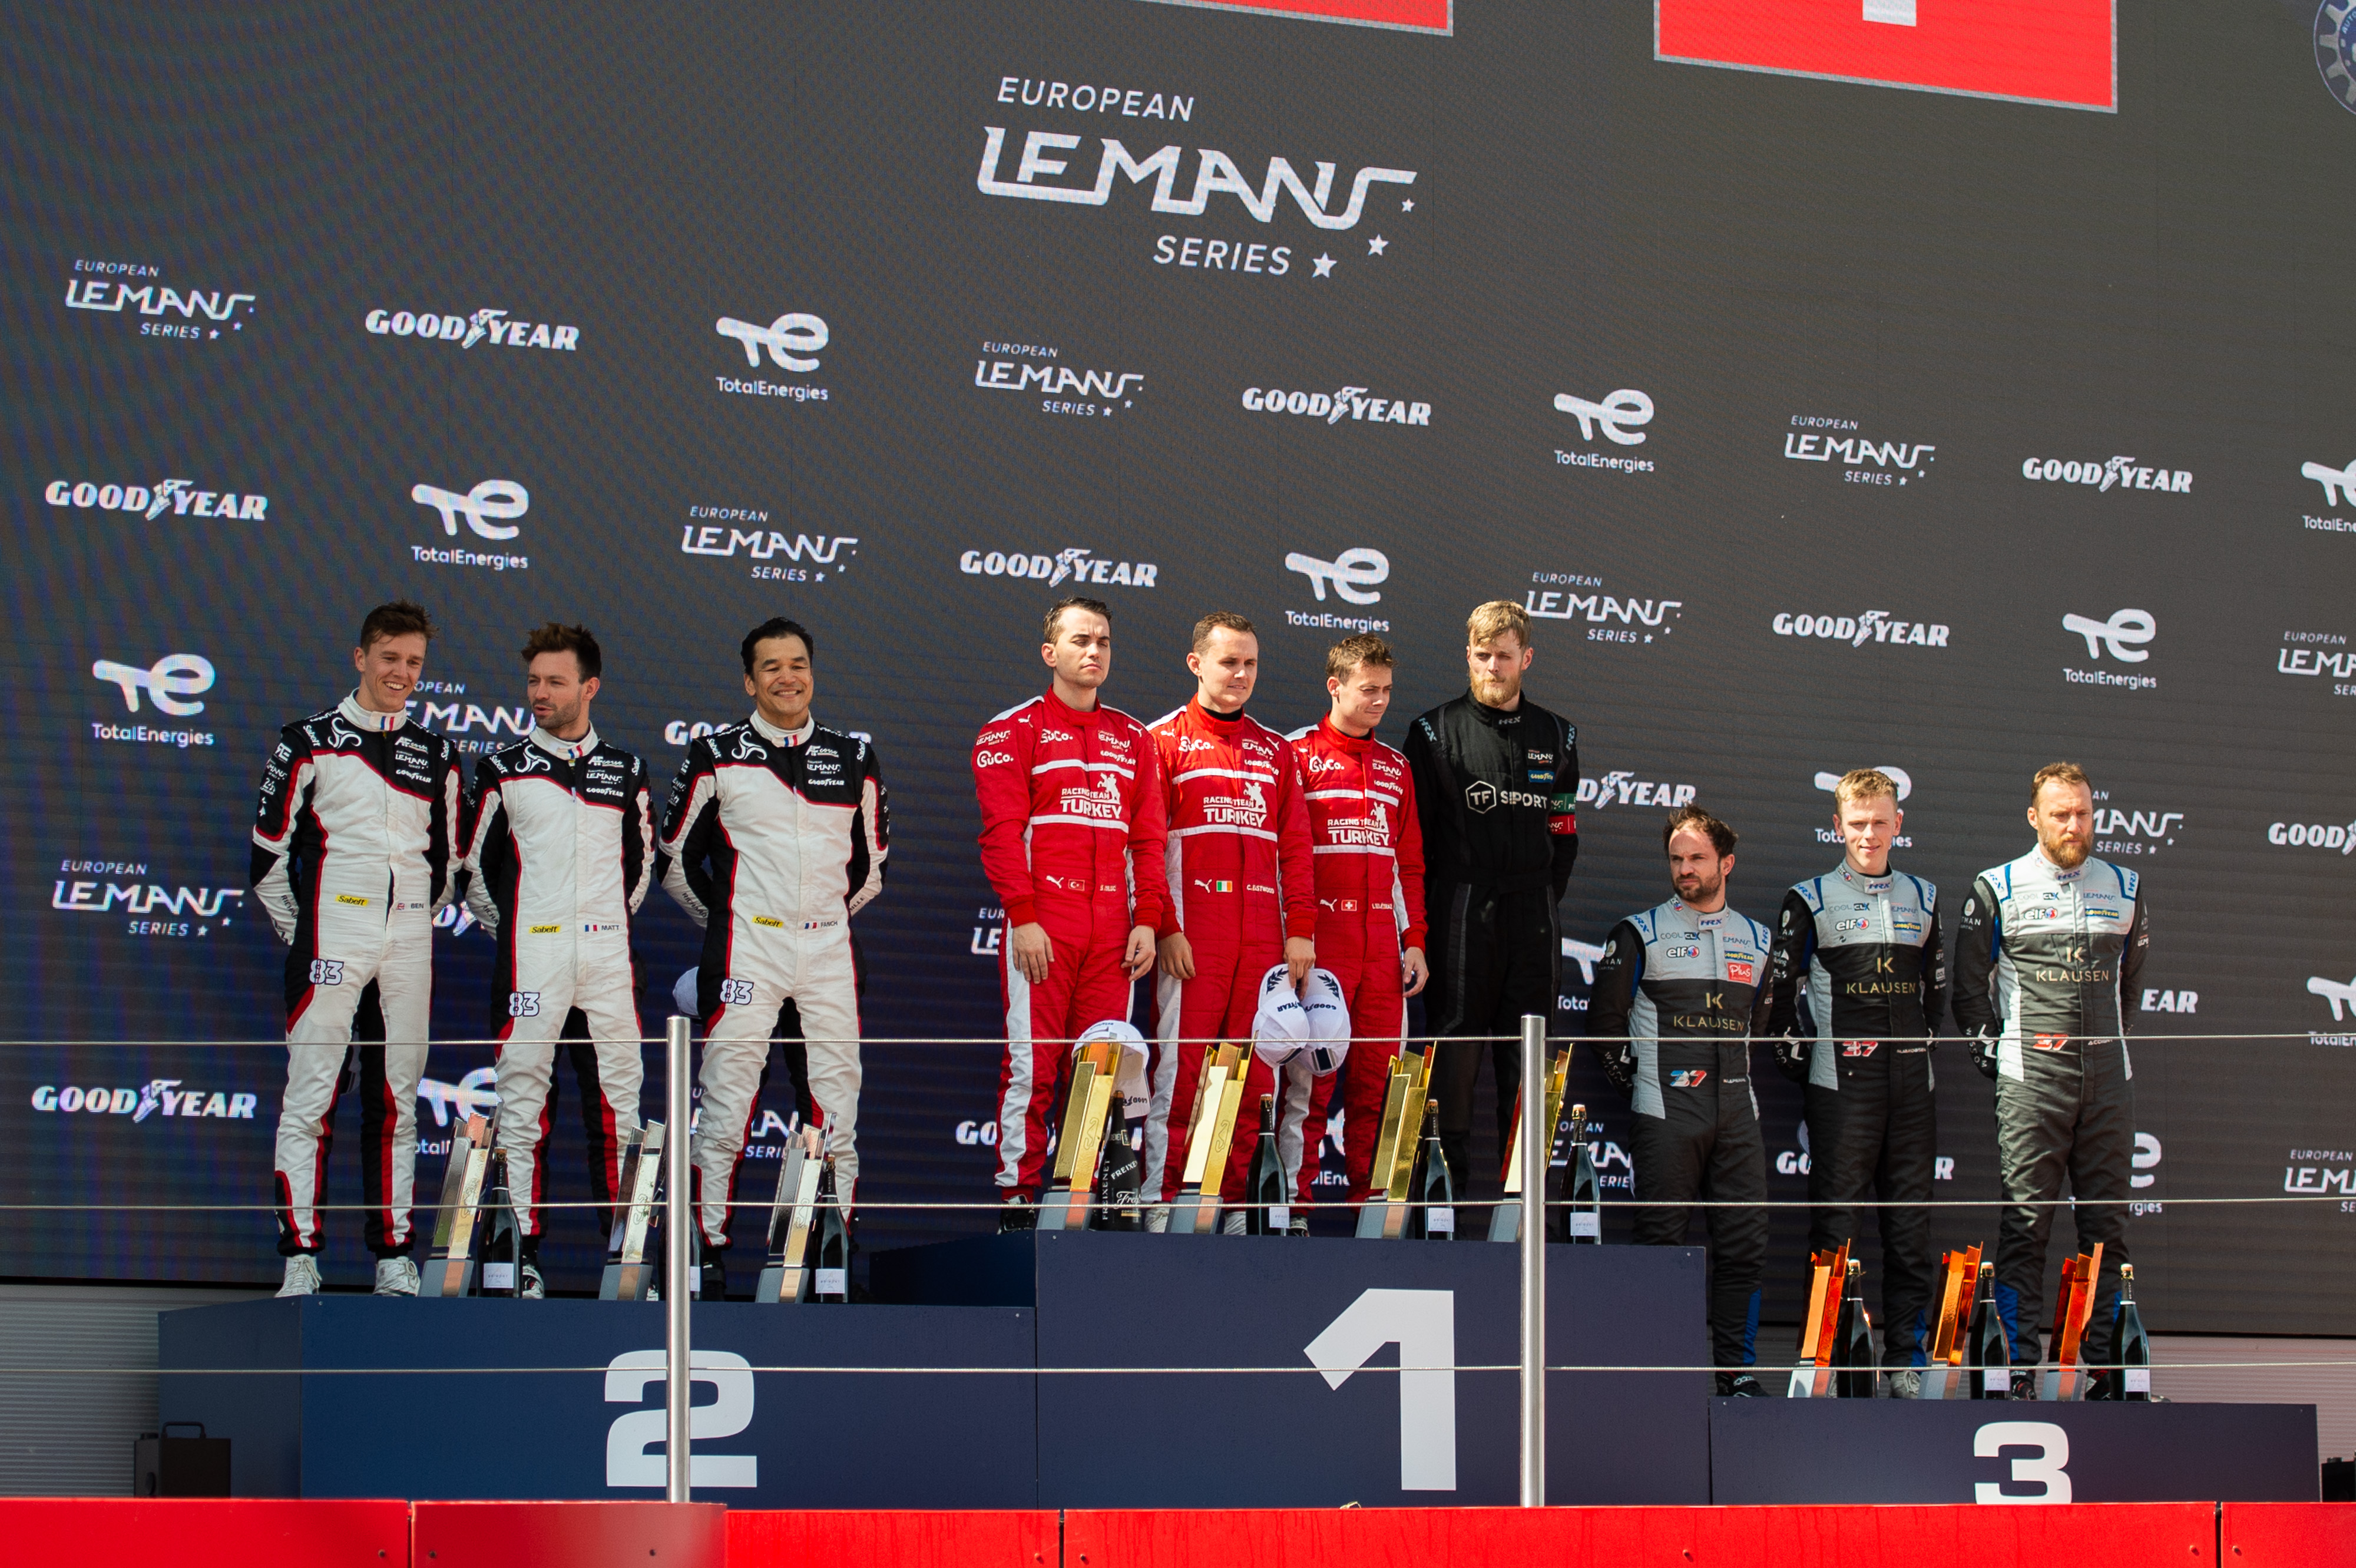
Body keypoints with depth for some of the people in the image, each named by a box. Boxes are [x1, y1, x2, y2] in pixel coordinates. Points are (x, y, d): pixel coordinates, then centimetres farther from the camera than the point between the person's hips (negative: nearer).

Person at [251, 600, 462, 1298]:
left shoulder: (437, 757, 14)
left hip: (408, 952, 4)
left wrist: (415, 925, 14)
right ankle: (300, 1259, -8)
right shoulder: (309, 743, 2)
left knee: (397, 1106, 6)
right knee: (309, 1101, -8)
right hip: (329, 946, -4)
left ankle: (394, 1259, 10)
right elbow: (269, 853, 2)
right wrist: (299, 935, 1)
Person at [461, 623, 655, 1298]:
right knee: (523, 1102, -3)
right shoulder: (503, 771, 4)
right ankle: (523, 1251, 0)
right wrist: (509, 930, 11)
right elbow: (475, 863, 11)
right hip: (530, 957, -2)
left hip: (609, 959, 2)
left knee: (619, 1101, 1)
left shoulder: (626, 773, 11)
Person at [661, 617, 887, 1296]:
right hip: (745, 951, -3)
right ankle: (708, 1245, 0)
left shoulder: (854, 759, 11)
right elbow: (676, 856, 10)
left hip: (829, 951, 3)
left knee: (837, 1100, 2)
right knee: (726, 1097, -6)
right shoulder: (717, 756, 2)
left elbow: (872, 861, 22)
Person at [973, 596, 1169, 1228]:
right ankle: (1017, 1200, -4)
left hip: (1113, 930, 4)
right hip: (1042, 927, -4)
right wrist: (1023, 916, -13)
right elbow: (1002, 832, -4)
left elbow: (1149, 839, 14)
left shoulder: (1133, 739, 17)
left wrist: (1147, 918, 4)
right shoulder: (1012, 732, 4)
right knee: (1032, 1063, -7)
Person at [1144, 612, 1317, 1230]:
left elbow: (1295, 847, 15)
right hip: (1191, 932, -4)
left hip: (1262, 936, 4)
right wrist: (1165, 928, -11)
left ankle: (1236, 1201, 6)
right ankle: (1163, 1201, -3)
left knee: (1253, 1071, 2)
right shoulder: (1164, 739, 4)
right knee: (1180, 1065, -6)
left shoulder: (1275, 750, 18)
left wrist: (1301, 929, 5)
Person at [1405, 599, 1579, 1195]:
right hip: (1461, 912, -3)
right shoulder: (1436, 732, 3)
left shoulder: (1556, 737, 13)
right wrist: (1426, 912, -2)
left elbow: (1564, 832, 16)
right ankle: (1450, 1162, -1)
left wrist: (1545, 900, 8)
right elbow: (1415, 830, 2)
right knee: (1456, 1035, -4)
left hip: (1532, 914, 3)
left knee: (1527, 1043, 4)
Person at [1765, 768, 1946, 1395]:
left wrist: (1922, 1044, 14)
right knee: (1834, 1223, -5)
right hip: (1841, 1084, -4)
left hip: (1912, 1083, 4)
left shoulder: (1923, 898, 14)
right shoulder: (1809, 900, 2)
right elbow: (1783, 988, 1)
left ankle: (1906, 1359, 10)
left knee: (1911, 1224, 4)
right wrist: (1798, 1060, -2)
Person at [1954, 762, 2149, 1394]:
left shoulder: (2124, 889, 12)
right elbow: (1969, 986, 7)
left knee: (2107, 1225, 5)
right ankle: (2019, 1370, -3)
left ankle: (2106, 1365, 10)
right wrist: (1993, 1055, 2)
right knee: (2025, 1223, -5)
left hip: (2107, 1076, 3)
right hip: (2031, 1076, -3)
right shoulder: (1996, 890, 2)